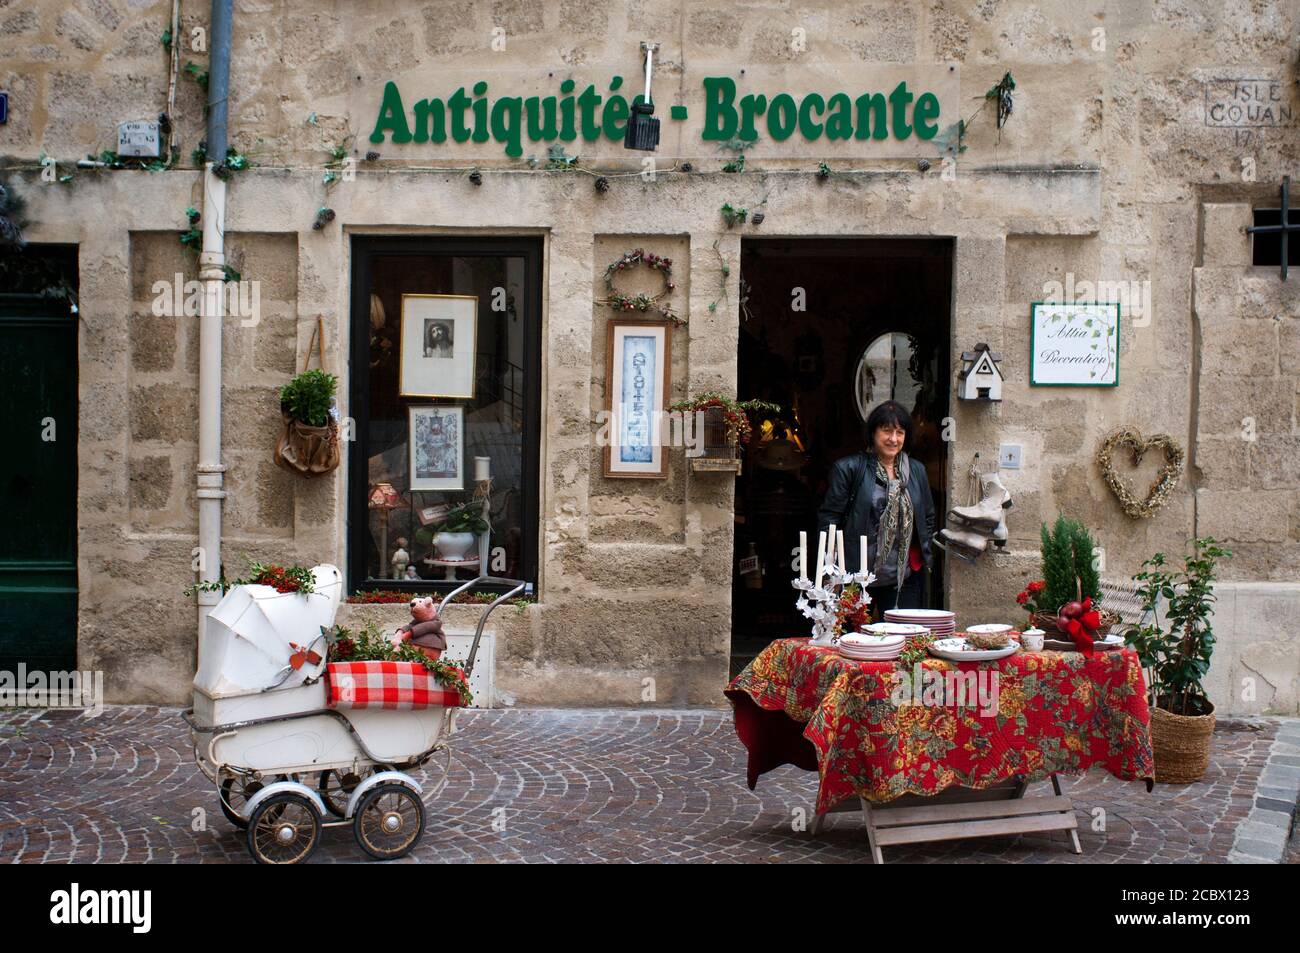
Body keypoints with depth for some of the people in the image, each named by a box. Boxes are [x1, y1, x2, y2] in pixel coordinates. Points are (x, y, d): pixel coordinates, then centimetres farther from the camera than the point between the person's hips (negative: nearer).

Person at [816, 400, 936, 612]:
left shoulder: (916, 471, 13)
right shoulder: (848, 469, -3)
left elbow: (928, 517, 22)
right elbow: (829, 517, -5)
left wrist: (925, 555, 11)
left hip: (905, 578, 4)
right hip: (856, 577, -4)